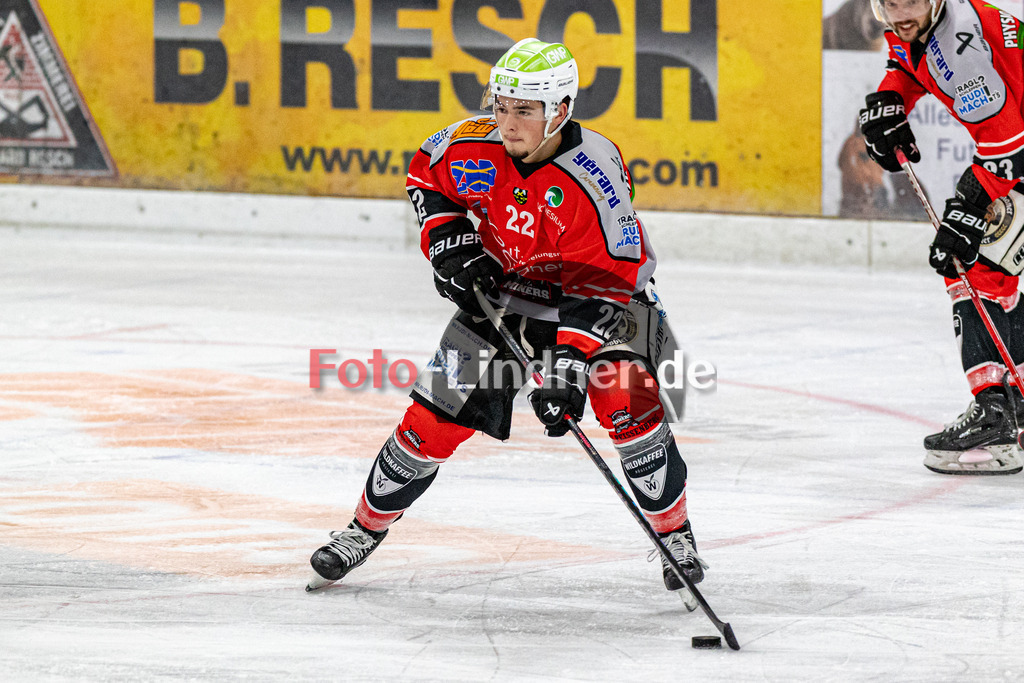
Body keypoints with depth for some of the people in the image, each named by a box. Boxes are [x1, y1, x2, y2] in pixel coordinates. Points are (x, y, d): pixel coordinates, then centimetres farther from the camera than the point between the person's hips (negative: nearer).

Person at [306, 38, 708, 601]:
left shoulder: (595, 178, -32)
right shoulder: (474, 146, -19)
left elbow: (599, 288, -33)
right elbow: (426, 175, 6)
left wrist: (568, 369, -40)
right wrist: (448, 241, -10)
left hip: (599, 289, -4)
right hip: (499, 288, 4)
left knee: (628, 400, -27)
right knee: (433, 419, -2)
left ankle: (674, 535, -7)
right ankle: (366, 528, 19)